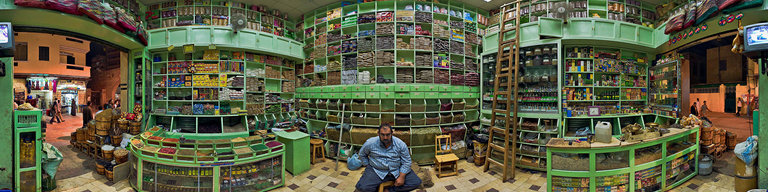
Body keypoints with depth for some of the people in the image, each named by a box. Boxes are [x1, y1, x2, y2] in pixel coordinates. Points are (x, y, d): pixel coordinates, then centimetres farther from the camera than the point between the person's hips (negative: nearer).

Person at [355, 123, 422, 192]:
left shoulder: (400, 144, -7)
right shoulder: (370, 143, -6)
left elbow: (406, 161, -3)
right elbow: (361, 155, 12)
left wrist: (402, 177, -13)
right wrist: (368, 165, 3)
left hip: (397, 170, 2)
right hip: (377, 171, -1)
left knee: (416, 182, -17)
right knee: (362, 186, -27)